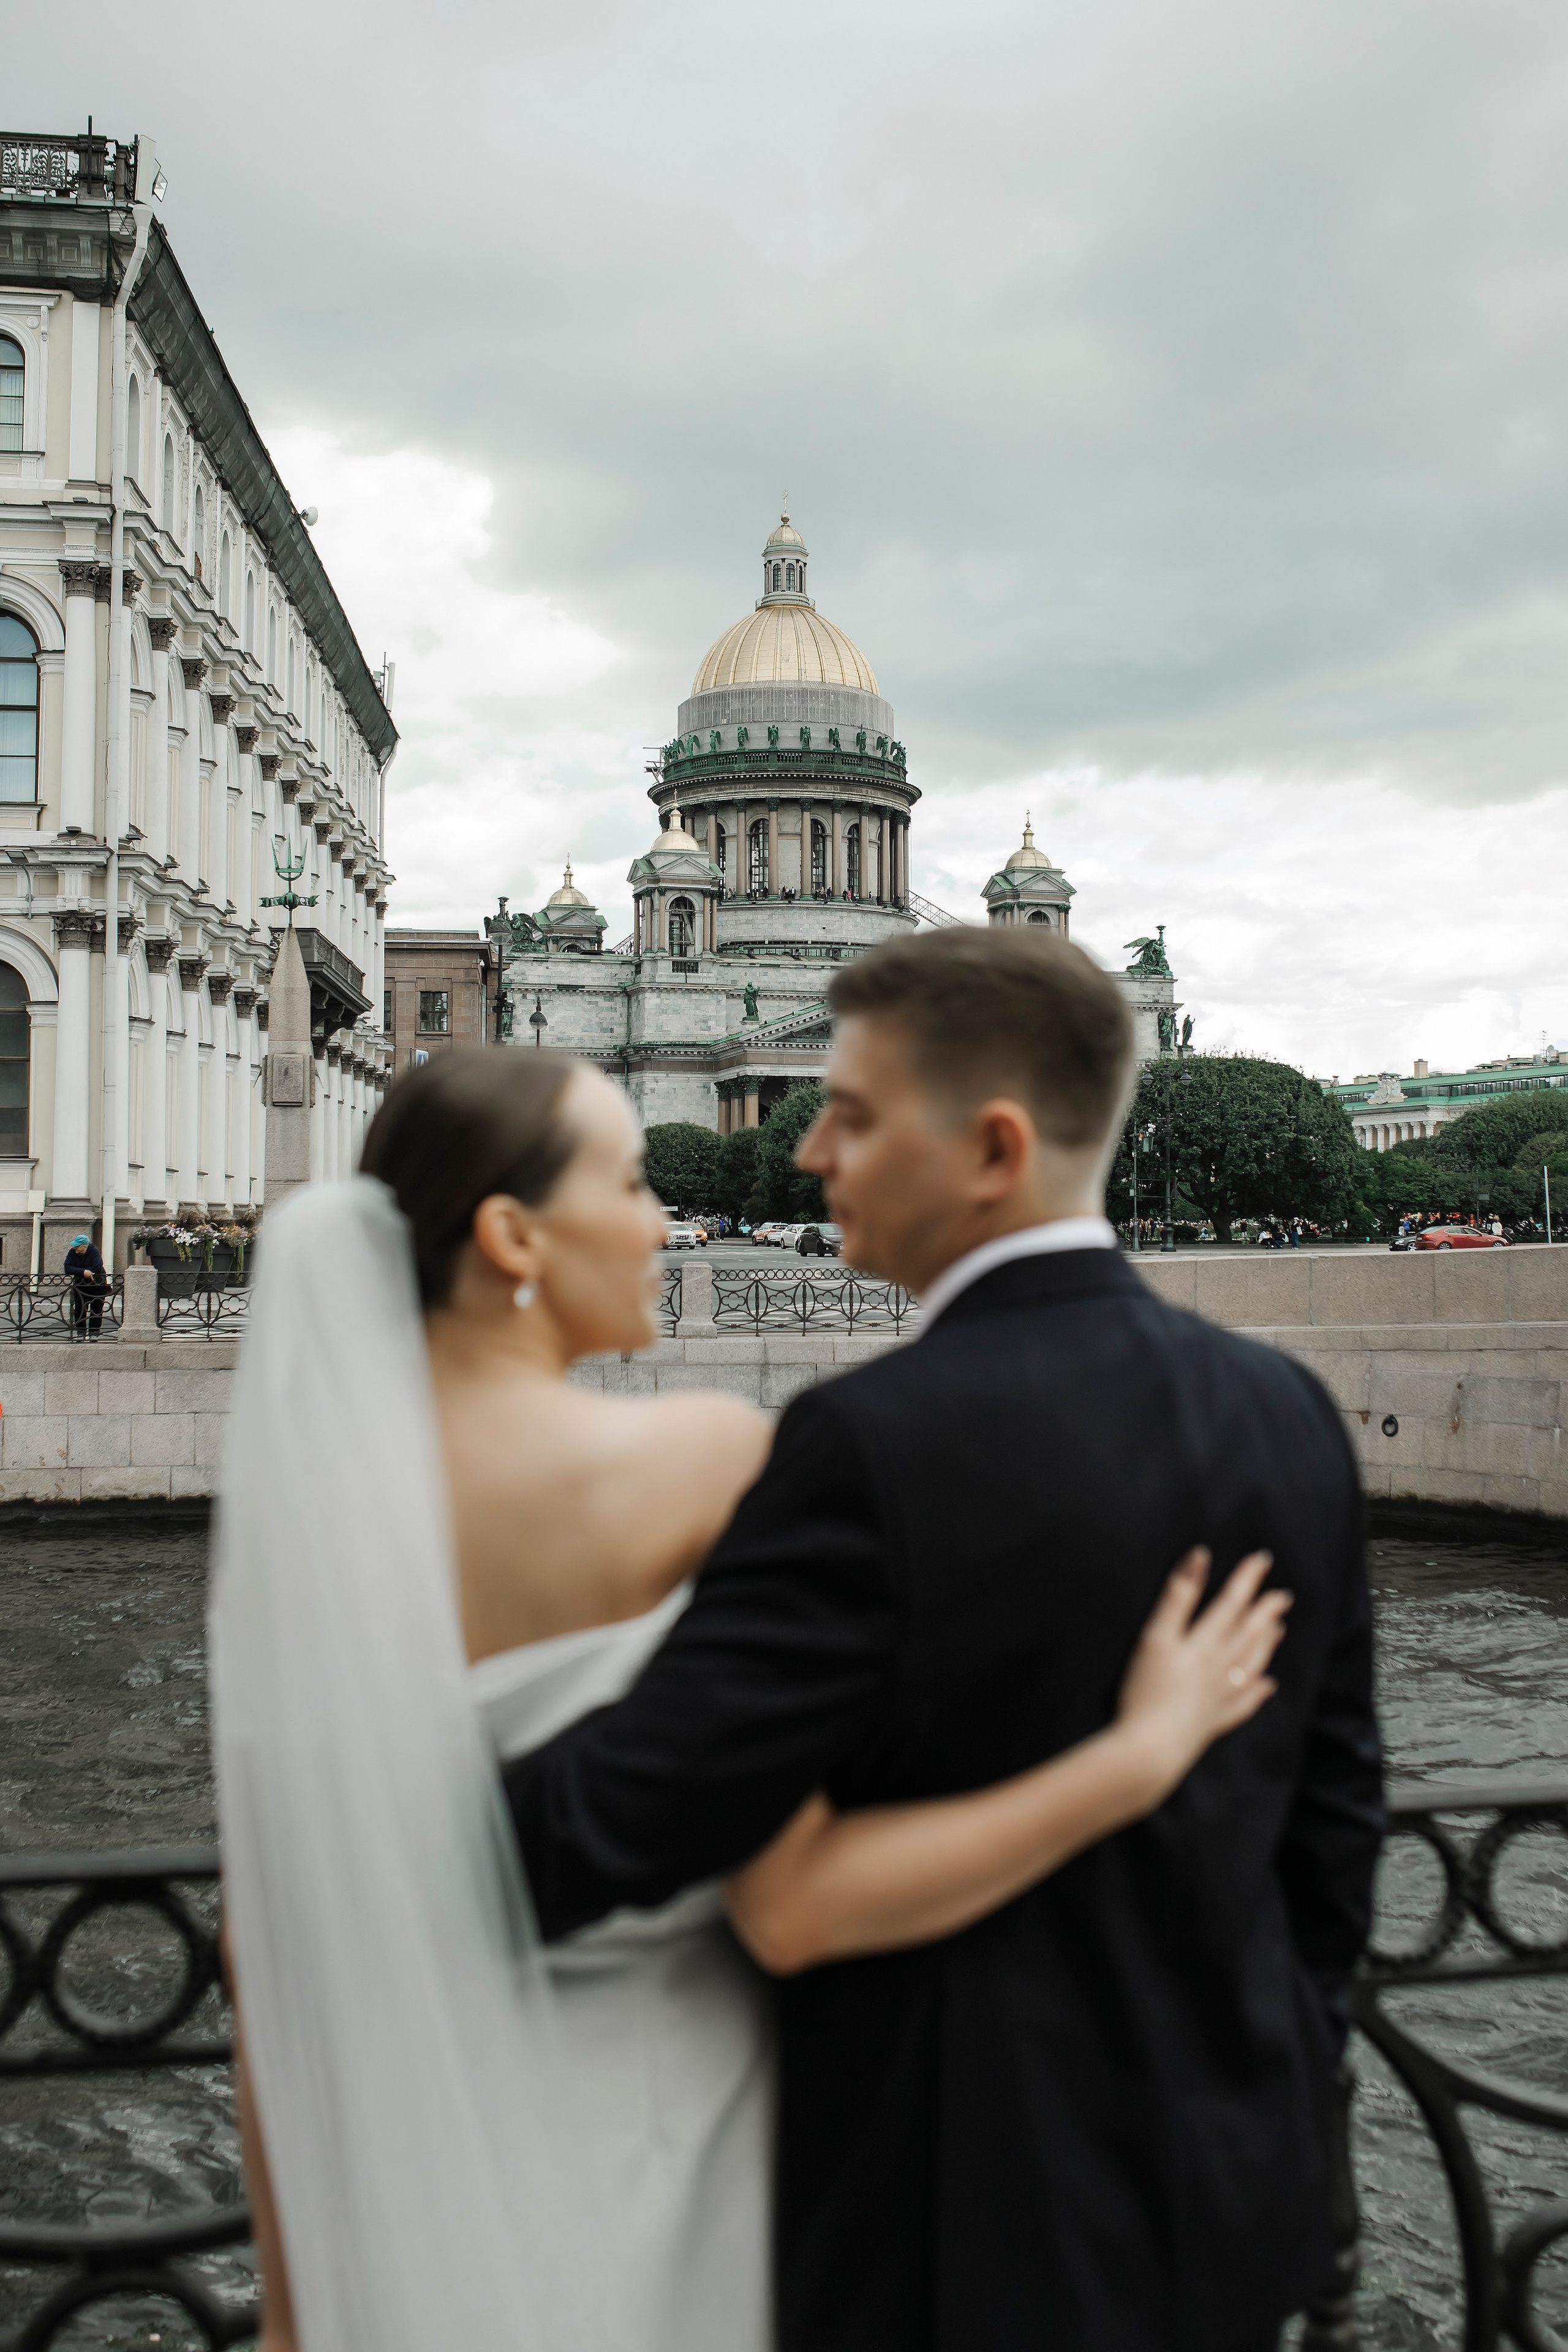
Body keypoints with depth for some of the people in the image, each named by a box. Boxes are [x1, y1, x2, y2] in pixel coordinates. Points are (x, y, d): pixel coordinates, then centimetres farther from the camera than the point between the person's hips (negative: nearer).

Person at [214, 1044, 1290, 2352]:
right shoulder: (705, 1462, -19)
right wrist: (1144, 1752, -18)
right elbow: (796, 1907, -24)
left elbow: (268, 1938, -2)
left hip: (422, 2177, 4)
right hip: (666, 2148, -4)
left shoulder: (291, 1518, -5)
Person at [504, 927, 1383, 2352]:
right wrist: (1279, 2108, 17)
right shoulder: (1285, 1412, -2)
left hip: (979, 2231, -6)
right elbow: (1332, 1818, 6)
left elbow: (628, 1815, -22)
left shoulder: (880, 1445, -24)